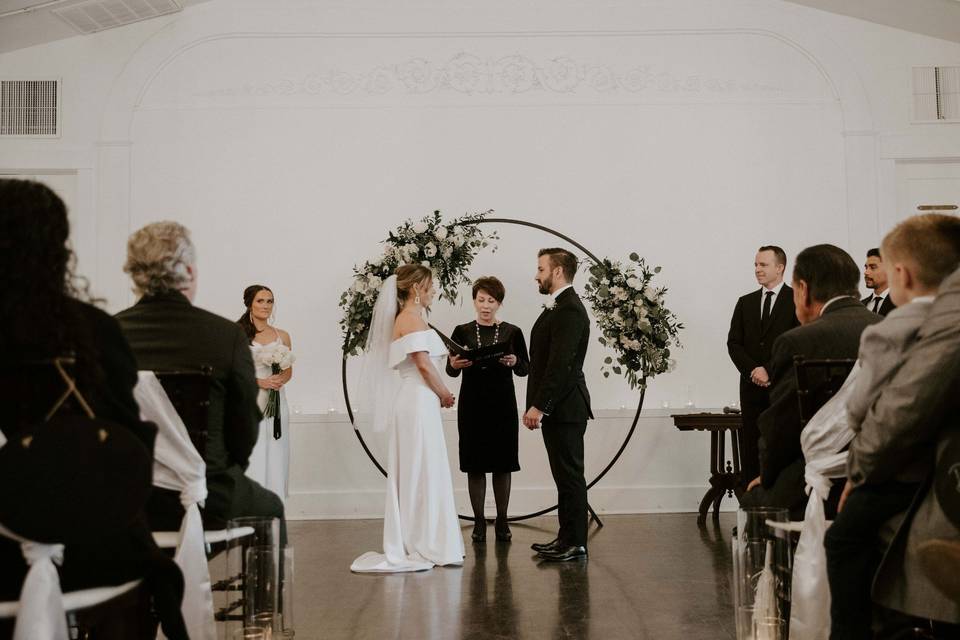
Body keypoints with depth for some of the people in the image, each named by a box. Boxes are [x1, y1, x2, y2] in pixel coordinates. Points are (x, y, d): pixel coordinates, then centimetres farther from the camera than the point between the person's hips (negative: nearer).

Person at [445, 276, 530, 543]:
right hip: (472, 403, 0)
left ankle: (502, 521, 14)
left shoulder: (512, 332, 3)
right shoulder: (462, 332, 3)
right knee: (475, 463, 3)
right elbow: (451, 371, 4)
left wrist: (515, 362, -18)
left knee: (502, 463, 4)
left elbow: (525, 370, 3)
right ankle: (479, 521, 12)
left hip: (502, 404, 0)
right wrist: (454, 364, -18)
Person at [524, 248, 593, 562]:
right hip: (554, 408, 10)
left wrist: (539, 406, -21)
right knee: (565, 475, 14)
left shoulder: (569, 309, -15)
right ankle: (567, 537, 22)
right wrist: (536, 406, 15)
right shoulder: (557, 307, 17)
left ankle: (576, 543, 4)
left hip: (564, 407, -10)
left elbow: (560, 363, -22)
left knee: (570, 475, -3)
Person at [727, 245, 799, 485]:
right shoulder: (745, 303, 15)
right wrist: (753, 370, -7)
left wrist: (771, 373, -12)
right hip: (752, 388, 4)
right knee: (750, 451, 4)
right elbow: (733, 343, 9)